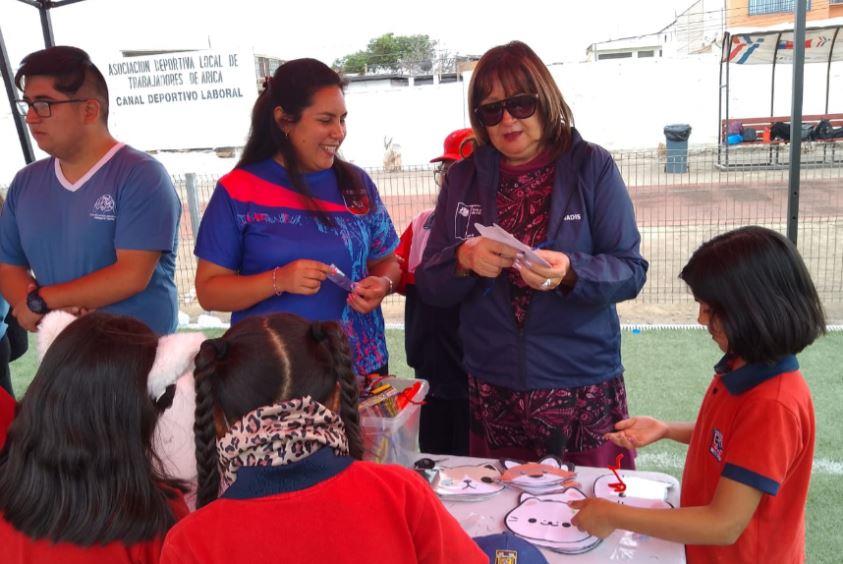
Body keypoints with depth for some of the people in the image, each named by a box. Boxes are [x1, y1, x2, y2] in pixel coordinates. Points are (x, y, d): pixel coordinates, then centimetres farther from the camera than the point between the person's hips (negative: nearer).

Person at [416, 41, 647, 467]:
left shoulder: (592, 167, -2)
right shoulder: (462, 178, 5)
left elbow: (631, 271, -6)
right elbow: (429, 285, 4)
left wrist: (570, 272, -25)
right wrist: (464, 259, -17)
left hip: (583, 387, -2)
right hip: (492, 391, 2)